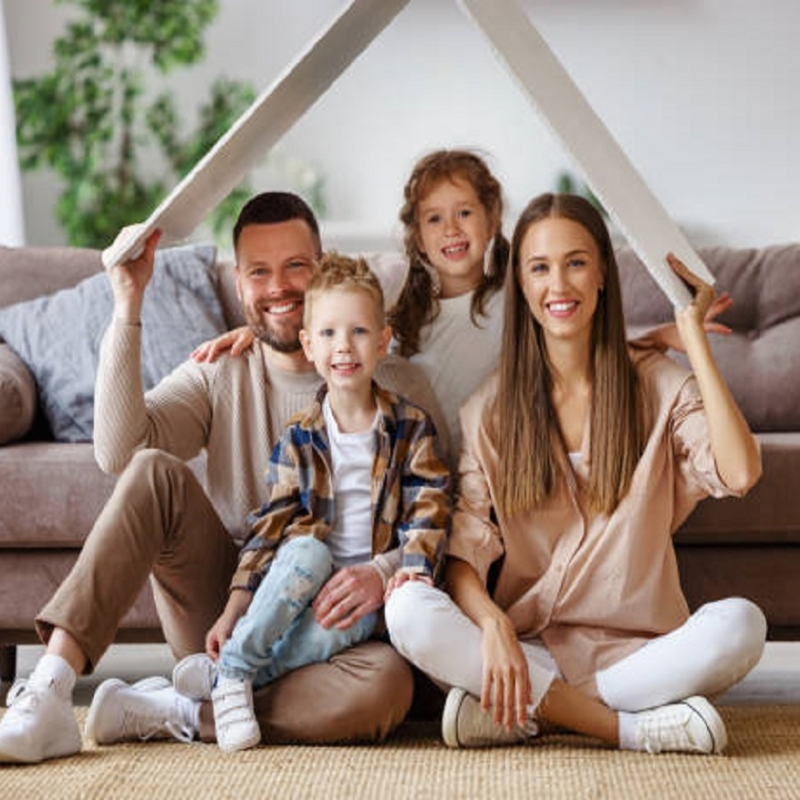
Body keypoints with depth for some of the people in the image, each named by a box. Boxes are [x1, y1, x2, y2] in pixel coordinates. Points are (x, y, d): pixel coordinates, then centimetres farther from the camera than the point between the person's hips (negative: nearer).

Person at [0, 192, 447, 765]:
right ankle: (48, 694, -31)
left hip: (326, 626, -1)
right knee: (156, 473, -23)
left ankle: (168, 712, -22)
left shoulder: (394, 386, 2)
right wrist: (128, 306, -14)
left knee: (387, 685, -36)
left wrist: (386, 573, -25)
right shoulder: (218, 377, 8)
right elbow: (118, 451, -11)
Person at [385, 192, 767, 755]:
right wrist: (494, 627, -23)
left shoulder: (658, 385, 4)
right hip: (524, 645, 1)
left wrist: (695, 337, -10)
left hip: (636, 648, 0)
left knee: (740, 625, -31)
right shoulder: (491, 411, 7)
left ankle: (520, 713, -24)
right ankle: (628, 726, -26)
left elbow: (739, 473, -16)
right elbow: (463, 549, -2)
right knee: (407, 609, -27)